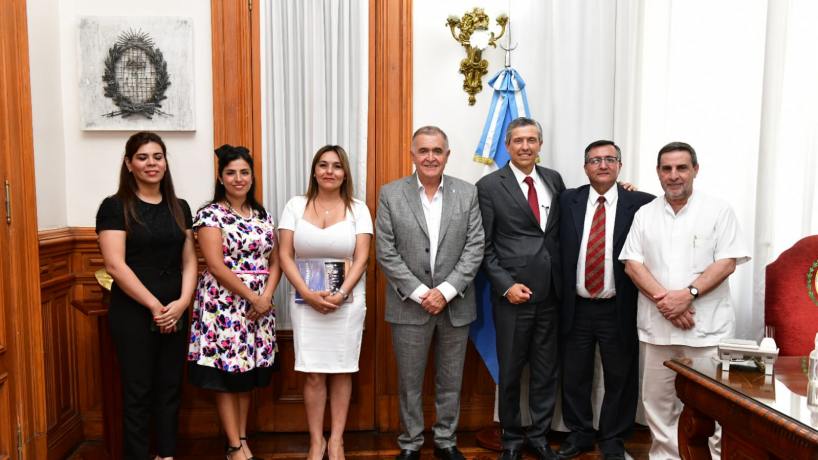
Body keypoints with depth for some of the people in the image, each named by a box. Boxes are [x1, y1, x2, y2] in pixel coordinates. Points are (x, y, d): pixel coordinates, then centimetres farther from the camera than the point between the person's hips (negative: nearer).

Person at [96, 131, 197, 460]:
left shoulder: (179, 208, 9)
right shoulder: (115, 207, -5)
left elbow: (189, 261, 8)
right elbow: (115, 265, -12)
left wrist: (182, 302, -7)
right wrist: (154, 306, -14)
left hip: (175, 314, 5)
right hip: (133, 313, -4)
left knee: (170, 388, 11)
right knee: (137, 393, 4)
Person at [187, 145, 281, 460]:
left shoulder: (263, 216, 10)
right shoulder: (210, 215, -7)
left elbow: (274, 262, 8)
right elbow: (216, 266, -14)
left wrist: (266, 296, -7)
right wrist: (251, 296, -15)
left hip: (259, 306, 5)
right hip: (223, 305, -5)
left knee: (247, 376, 12)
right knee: (225, 377, 1)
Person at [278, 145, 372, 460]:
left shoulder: (358, 209, 2)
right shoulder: (296, 205, 3)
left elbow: (361, 258, -4)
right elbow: (285, 256, -1)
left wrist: (341, 294, -17)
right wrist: (308, 293, -13)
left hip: (348, 301, 0)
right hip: (306, 301, 0)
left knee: (342, 371, 6)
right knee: (313, 373, 3)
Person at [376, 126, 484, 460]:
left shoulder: (467, 193, 2)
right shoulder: (390, 194, -2)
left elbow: (475, 248, -3)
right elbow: (386, 253, -6)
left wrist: (446, 291, -13)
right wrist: (420, 293, -13)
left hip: (455, 305, 1)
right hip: (409, 305, -1)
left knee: (450, 381, 14)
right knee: (409, 382, 11)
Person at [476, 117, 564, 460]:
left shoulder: (553, 179, 9)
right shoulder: (489, 186, -4)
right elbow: (484, 246, -5)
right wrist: (506, 286, -13)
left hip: (550, 293, 4)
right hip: (513, 294, -4)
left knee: (547, 369, 13)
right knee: (510, 371, 10)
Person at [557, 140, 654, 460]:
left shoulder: (641, 203, -5)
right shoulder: (568, 200, 3)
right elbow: (559, 248, 3)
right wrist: (559, 297, -2)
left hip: (618, 309, -2)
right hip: (576, 307, 2)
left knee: (620, 378, 12)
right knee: (574, 376, 13)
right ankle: (580, 434, 33)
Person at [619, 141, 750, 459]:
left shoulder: (718, 210, 2)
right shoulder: (644, 215, 9)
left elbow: (727, 263, -5)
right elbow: (632, 264, 2)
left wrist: (688, 294, -17)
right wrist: (663, 299, -12)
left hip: (707, 327, -3)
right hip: (657, 325, 3)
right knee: (658, 400, 10)